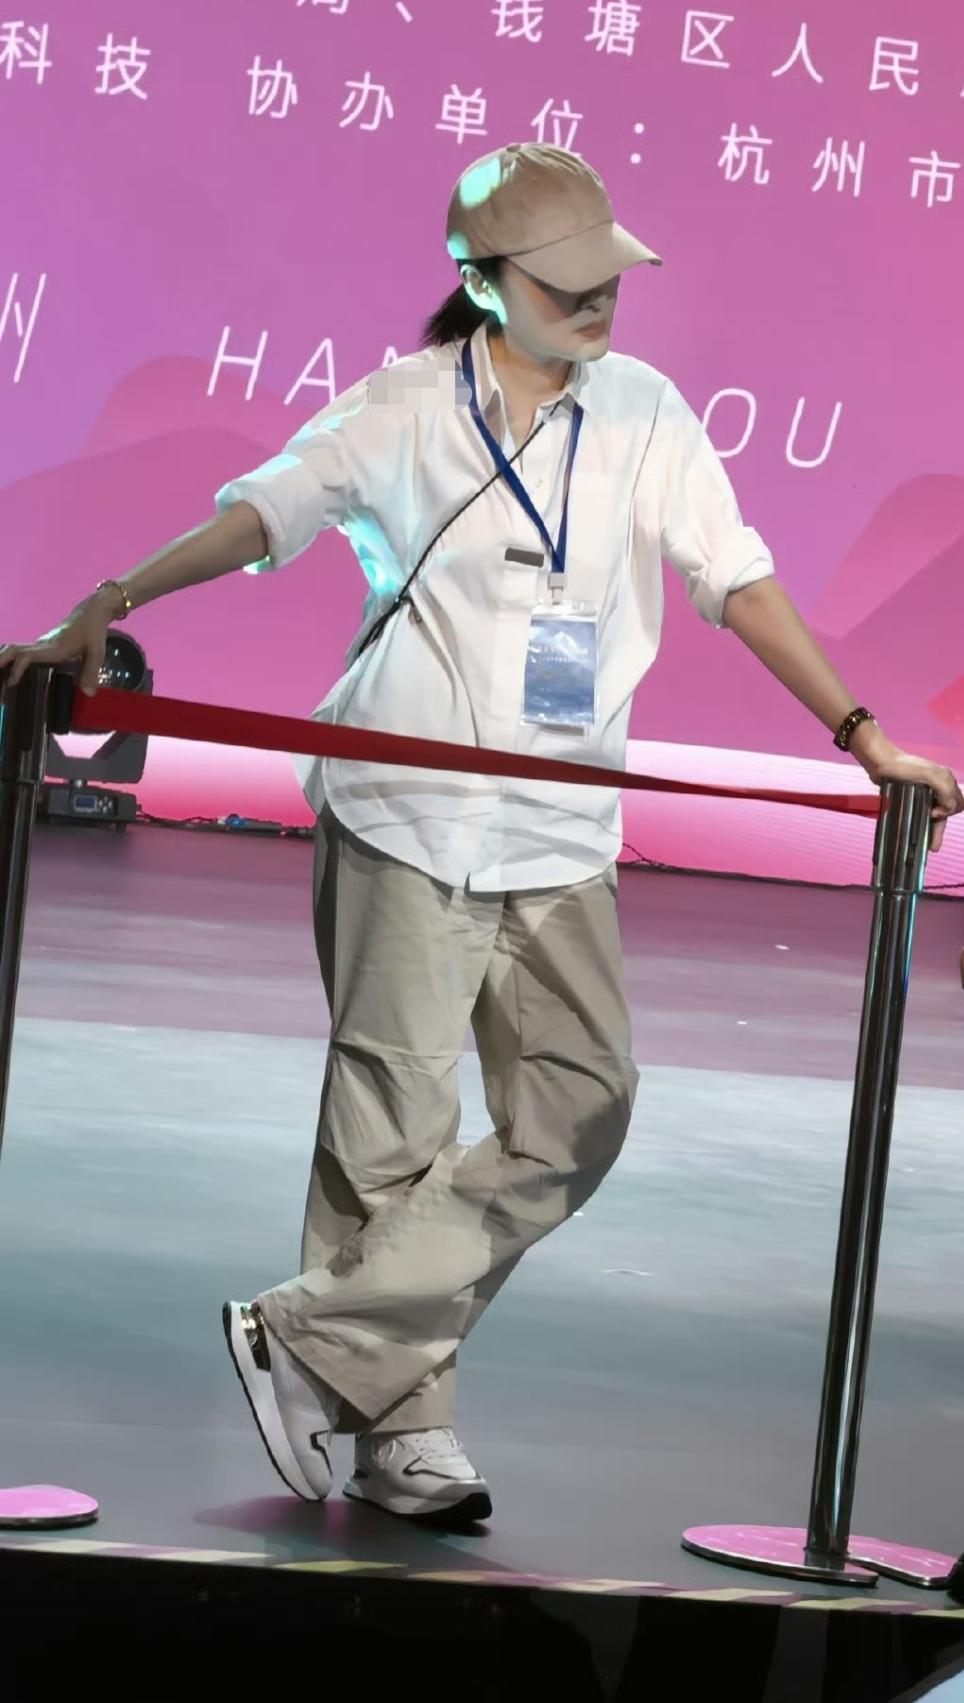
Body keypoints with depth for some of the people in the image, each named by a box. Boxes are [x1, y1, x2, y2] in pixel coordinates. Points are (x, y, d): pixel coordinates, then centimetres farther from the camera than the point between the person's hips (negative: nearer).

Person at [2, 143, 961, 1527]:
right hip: (405, 816, -3)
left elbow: (735, 578, 7)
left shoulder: (645, 412, 7)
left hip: (561, 839, 3)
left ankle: (320, 1339, -1)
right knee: (394, 1128, -2)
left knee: (580, 1107, -7)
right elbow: (263, 513, -9)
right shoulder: (402, 410, 1)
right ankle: (401, 1429, 8)